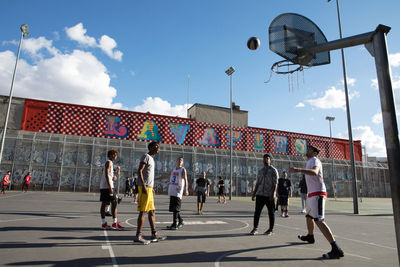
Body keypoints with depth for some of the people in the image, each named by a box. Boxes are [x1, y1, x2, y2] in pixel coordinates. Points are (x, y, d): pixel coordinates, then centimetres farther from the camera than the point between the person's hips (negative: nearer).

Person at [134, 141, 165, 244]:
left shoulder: (151, 159, 21)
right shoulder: (146, 156, -8)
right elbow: (139, 171, -17)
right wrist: (144, 186, -23)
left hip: (149, 188, 10)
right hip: (144, 187, -10)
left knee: (152, 212, 11)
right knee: (143, 212, -7)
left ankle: (154, 234, 18)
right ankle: (138, 236, -1)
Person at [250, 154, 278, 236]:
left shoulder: (273, 170, -1)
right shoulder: (260, 171, 15)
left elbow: (275, 183, -8)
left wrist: (272, 194, -17)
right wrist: (254, 194, 11)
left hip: (269, 195, -4)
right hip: (260, 194, 5)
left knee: (271, 213, 5)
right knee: (257, 211, 2)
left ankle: (271, 229, 16)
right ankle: (255, 229, 9)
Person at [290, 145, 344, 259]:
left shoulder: (314, 160, -10)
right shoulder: (310, 162, 21)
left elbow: (314, 172, -33)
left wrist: (299, 170, -46)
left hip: (317, 194, -10)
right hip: (312, 194, 10)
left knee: (319, 221, -19)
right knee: (309, 216, 26)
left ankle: (336, 249, -21)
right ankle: (310, 237, 48)